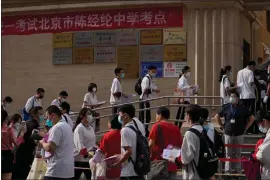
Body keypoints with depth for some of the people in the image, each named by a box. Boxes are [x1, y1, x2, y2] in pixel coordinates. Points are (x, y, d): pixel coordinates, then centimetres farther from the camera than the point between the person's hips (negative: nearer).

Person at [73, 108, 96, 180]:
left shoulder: (90, 128, 12)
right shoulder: (79, 128, -13)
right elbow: (79, 144, -23)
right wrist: (86, 153, -35)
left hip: (89, 159, 8)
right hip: (79, 158, -7)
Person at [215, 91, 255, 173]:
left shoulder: (243, 108, 1)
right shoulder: (226, 107, 2)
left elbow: (251, 118, 9)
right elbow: (217, 117, 12)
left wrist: (245, 128, 4)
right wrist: (223, 126, 7)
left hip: (239, 134, 0)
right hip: (228, 134, 0)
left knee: (238, 153, 3)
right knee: (228, 153, 3)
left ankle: (238, 169, 12)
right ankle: (228, 169, 9)